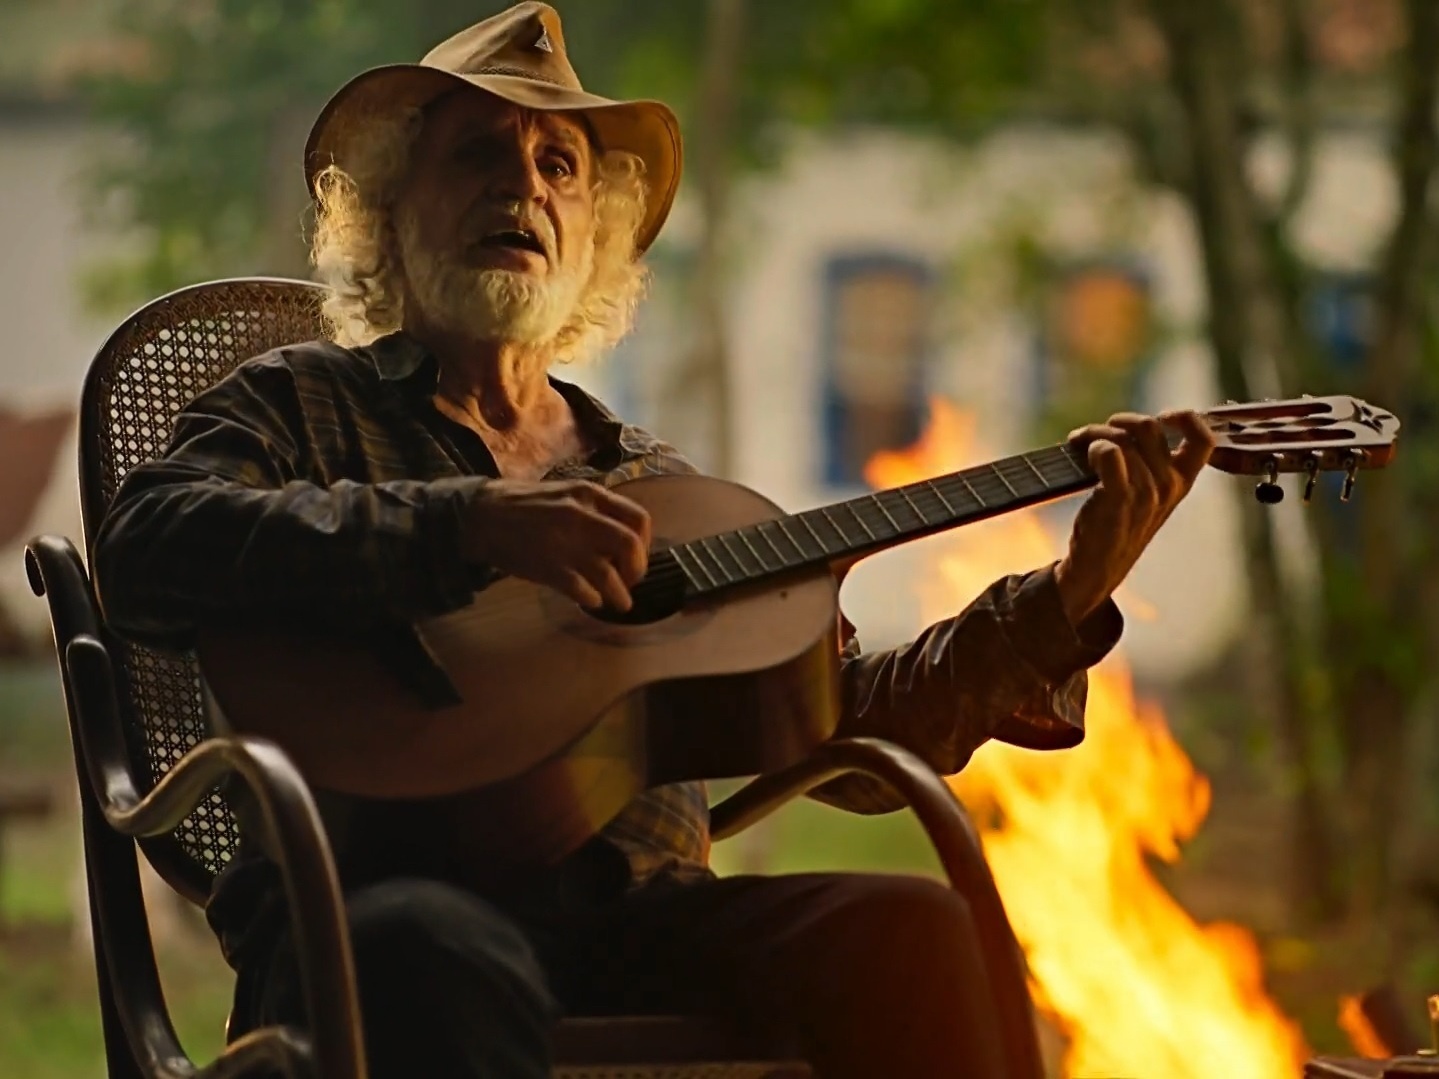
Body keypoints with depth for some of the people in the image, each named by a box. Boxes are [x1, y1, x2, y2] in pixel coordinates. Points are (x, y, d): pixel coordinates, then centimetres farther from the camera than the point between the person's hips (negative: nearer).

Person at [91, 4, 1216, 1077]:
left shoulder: (658, 486, 27)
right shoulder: (302, 403, 15)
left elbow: (855, 732, 19)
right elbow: (144, 552, -7)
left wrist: (1066, 600, 4)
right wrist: (472, 527, -16)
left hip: (636, 914, 4)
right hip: (385, 901, -4)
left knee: (908, 925, -26)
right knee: (436, 960, -41)